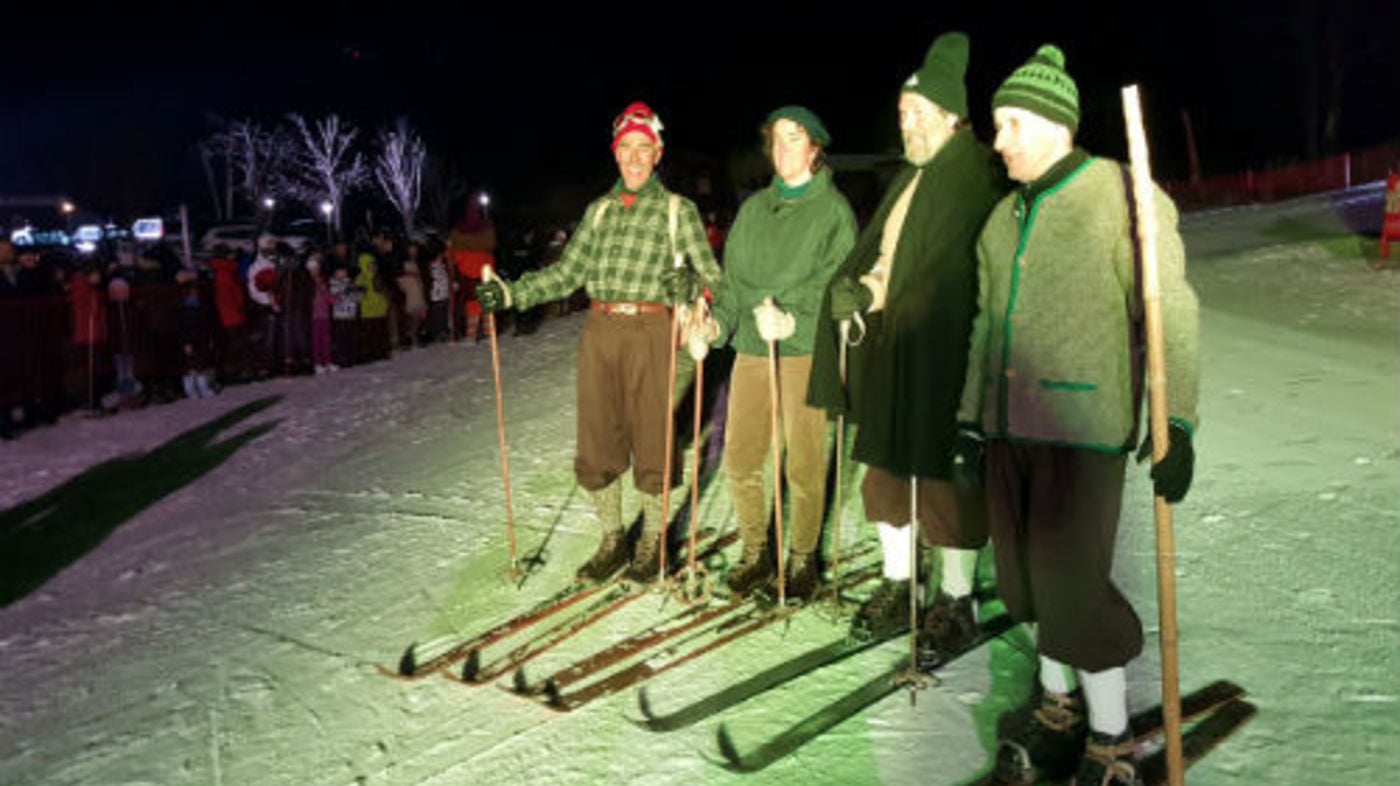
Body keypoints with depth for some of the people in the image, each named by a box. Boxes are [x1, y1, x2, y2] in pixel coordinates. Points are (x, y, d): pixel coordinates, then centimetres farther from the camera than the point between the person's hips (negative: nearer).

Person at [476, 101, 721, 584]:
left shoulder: (678, 209, 5)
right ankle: (612, 540, 23)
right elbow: (566, 273, 16)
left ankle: (652, 540, 19)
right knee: (596, 444, 6)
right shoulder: (600, 210, 15)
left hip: (650, 331, -3)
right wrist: (510, 293, 5)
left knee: (651, 443, 0)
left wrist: (688, 284, -23)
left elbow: (711, 276, 0)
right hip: (600, 332, 4)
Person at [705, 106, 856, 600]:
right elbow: (734, 278, 17)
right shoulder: (753, 208, 17)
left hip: (806, 351, -4)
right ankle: (755, 553, 23)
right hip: (751, 349, 5)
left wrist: (794, 321, -22)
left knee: (804, 466, 1)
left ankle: (803, 557, 20)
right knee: (740, 460, 5)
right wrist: (719, 320, 0)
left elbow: (835, 286, -8)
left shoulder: (833, 210, 1)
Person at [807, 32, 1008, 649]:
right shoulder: (911, 179, 18)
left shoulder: (975, 180, -10)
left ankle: (956, 604, 18)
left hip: (942, 360, -9)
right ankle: (898, 586, 32)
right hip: (888, 351, 9)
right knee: (885, 471, 16)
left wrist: (876, 294, -17)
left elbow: (945, 274, -18)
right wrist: (852, 284, -3)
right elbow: (875, 248, 16)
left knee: (944, 477, 1)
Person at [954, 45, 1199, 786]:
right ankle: (1057, 706, 31)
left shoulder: (1123, 197, -6)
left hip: (1082, 424, -6)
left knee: (1071, 582, -7)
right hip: (1009, 426, 7)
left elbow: (1169, 313, -10)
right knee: (1027, 573, 12)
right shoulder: (1005, 217, 14)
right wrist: (970, 418, 18)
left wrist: (1176, 422, -16)